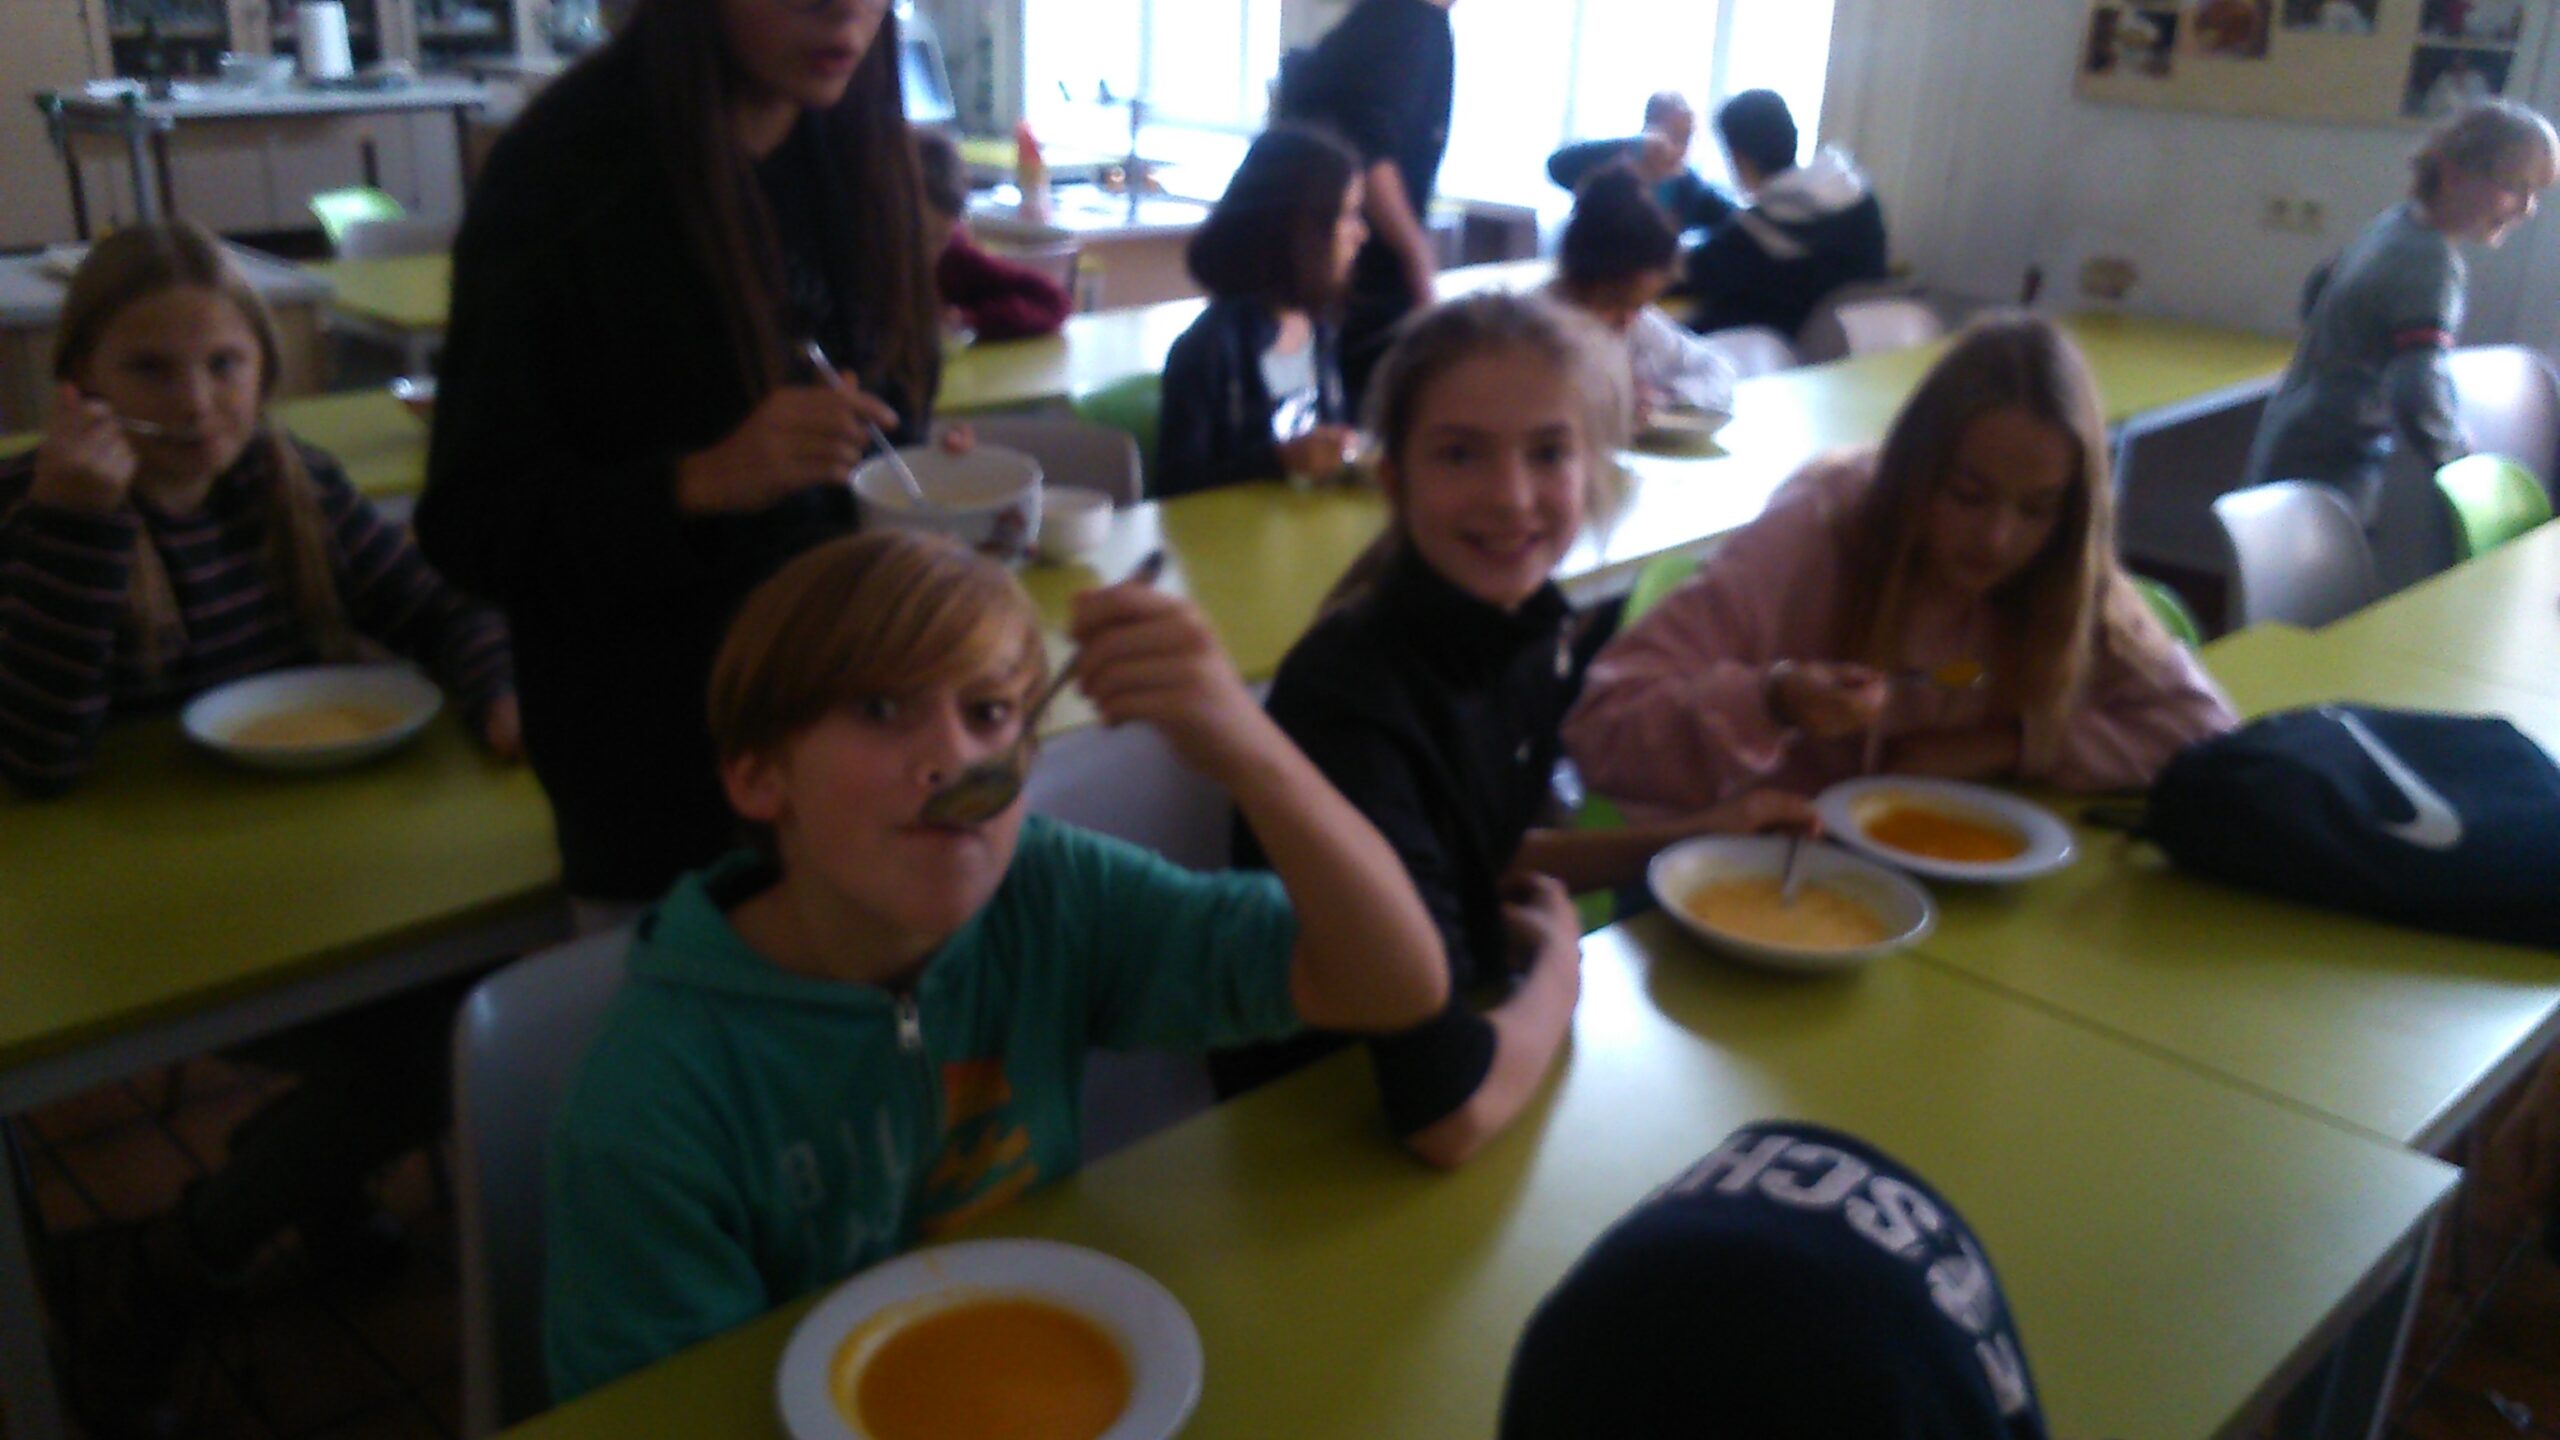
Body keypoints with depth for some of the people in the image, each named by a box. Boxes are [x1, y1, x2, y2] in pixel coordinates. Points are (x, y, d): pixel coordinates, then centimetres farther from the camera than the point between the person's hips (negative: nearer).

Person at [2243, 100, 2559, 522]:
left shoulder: (2394, 223, 7)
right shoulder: (2433, 265, -20)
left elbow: (2316, 293, 24)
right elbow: (2419, 398, -30)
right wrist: (2469, 479, -16)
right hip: (2329, 472, -10)